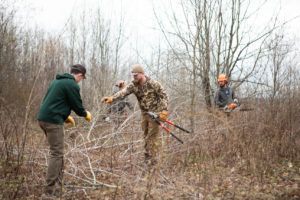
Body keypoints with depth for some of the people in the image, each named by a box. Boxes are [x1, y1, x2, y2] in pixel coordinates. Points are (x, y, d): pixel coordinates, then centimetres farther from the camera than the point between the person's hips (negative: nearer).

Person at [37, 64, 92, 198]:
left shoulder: (58, 81, 20)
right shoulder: (72, 85, -9)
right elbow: (77, 105, -5)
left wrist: (65, 116, 29)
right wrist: (86, 114, 15)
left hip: (44, 118, 10)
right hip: (53, 120, -10)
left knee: (57, 152, 16)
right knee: (56, 153, -7)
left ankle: (57, 189, 21)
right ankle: (49, 192, -8)